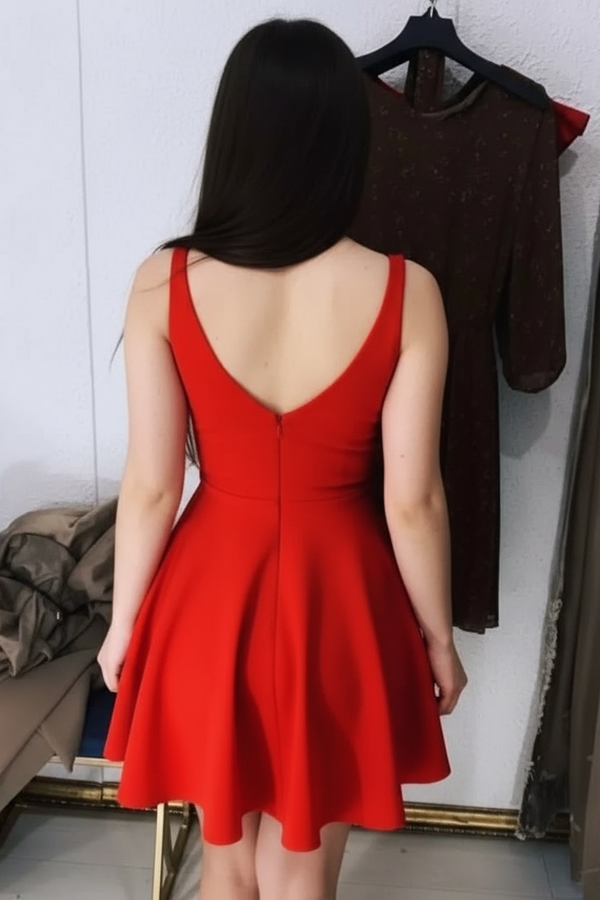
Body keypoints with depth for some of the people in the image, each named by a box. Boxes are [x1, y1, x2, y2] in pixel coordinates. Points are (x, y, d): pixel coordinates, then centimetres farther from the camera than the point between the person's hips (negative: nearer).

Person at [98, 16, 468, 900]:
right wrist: (439, 637, 5)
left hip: (211, 593, 1)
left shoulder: (164, 283, -13)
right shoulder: (404, 293, -15)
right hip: (337, 603, 0)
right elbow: (413, 501, -11)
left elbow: (150, 486, -9)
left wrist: (123, 622, 7)